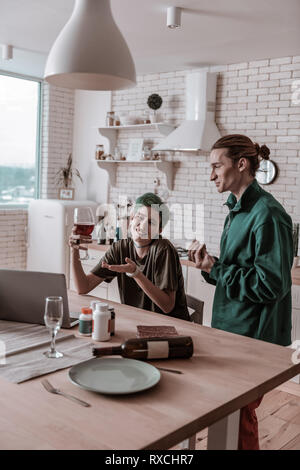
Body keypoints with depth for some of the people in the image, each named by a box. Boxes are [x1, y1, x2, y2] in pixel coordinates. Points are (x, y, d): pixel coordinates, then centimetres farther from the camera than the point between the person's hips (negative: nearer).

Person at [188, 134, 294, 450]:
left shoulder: (267, 214, -19)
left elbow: (271, 284, -22)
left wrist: (214, 268, -17)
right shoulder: (237, 210, 11)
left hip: (255, 339, -9)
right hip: (230, 329, 9)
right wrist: (209, 264, -1)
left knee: (239, 416, 5)